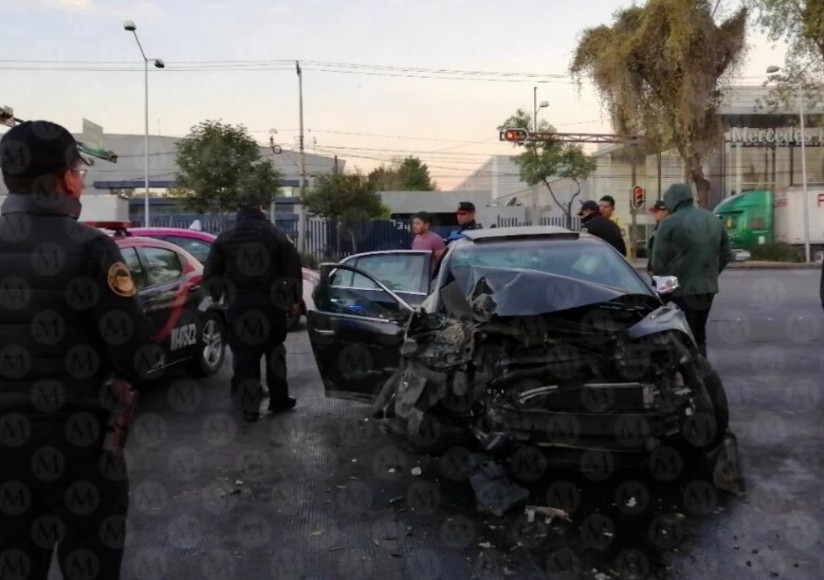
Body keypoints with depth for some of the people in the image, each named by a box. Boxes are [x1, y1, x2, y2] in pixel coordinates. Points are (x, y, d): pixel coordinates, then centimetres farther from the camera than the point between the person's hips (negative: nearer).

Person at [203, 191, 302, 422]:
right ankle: (278, 400, 20)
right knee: (274, 350, 16)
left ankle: (249, 407, 5)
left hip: (240, 305, 0)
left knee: (245, 355, 4)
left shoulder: (225, 238, 4)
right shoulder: (276, 235, 2)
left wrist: (220, 294, 17)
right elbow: (293, 268, -1)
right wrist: (295, 299, 5)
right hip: (271, 303, 1)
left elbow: (210, 274, 2)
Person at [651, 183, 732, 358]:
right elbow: (726, 254, 13)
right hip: (708, 287, 7)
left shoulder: (669, 223, -12)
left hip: (681, 289, -6)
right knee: (699, 334, 19)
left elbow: (658, 261, -13)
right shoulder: (714, 220, 10)